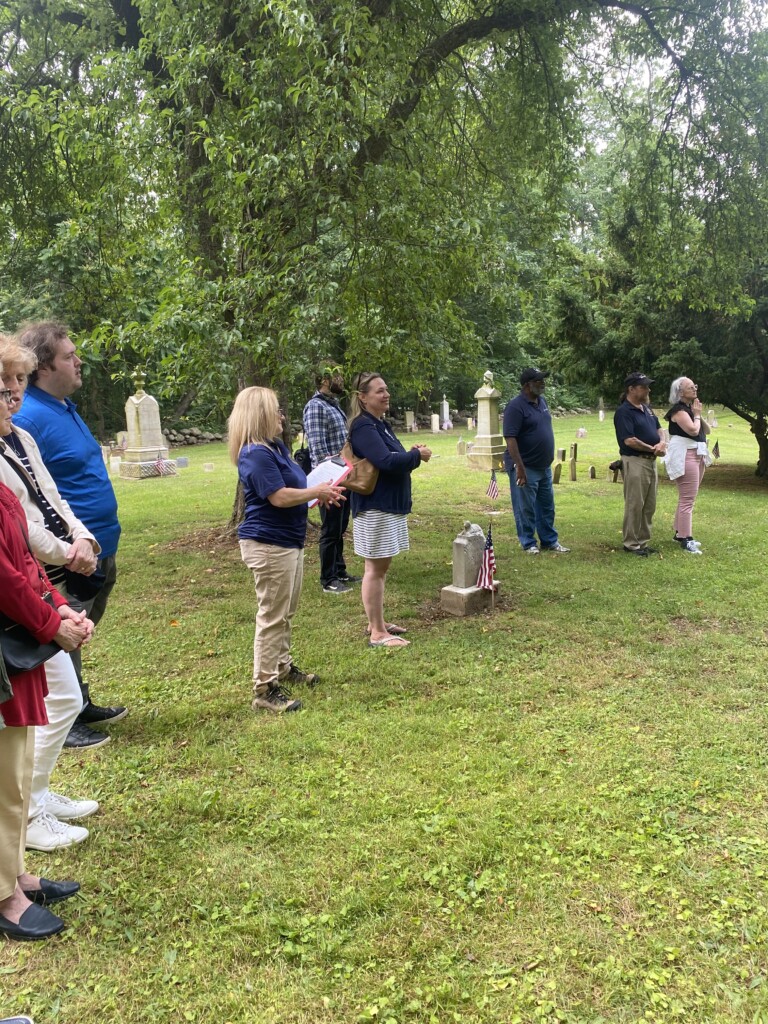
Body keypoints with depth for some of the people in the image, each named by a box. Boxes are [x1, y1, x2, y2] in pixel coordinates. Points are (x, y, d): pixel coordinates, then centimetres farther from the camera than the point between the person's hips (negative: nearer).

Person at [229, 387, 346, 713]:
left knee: (286, 613, 22)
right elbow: (280, 497, -24)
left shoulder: (276, 447, 12)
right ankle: (264, 689, 5)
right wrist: (318, 491, -12)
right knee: (272, 617, -4)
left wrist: (320, 492, 5)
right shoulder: (256, 454, -20)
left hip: (288, 541, 11)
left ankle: (283, 667, 37)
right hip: (269, 545, -11)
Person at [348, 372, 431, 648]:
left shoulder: (381, 424, 14)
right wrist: (417, 455, -12)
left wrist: (412, 453, -2)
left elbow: (393, 458, 18)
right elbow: (385, 461, -26)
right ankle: (377, 633, 2)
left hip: (390, 505, 10)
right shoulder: (363, 426, -16)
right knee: (375, 568, -4)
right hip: (375, 507, -10)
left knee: (381, 566, 16)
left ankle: (377, 622, 27)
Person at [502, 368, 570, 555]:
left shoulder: (542, 401, 8)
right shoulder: (516, 406, -17)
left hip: (544, 466, 8)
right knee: (526, 509, 2)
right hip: (525, 468, -8)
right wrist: (520, 467, -27)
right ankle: (529, 544, 14)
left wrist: (549, 457, 17)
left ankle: (550, 541, 26)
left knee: (547, 507, 15)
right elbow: (510, 438, -23)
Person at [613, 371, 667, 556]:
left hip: (651, 461, 9)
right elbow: (629, 440, -22)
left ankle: (643, 541, 23)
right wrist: (652, 449, -13)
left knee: (649, 506, 13)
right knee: (635, 505, -2)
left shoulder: (646, 408, 13)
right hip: (634, 462, -9)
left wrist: (662, 442, -4)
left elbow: (658, 428, 18)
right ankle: (631, 544, 7)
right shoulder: (624, 412, -15)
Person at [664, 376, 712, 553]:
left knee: (686, 498, 15)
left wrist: (699, 415, 0)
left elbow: (707, 430, 14)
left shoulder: (691, 408, 16)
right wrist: (696, 415, -8)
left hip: (698, 455, 10)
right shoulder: (679, 409, -13)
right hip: (685, 456, -10)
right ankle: (685, 540, -9)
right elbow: (693, 430, -24)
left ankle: (680, 533, 24)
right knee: (687, 499, -11)